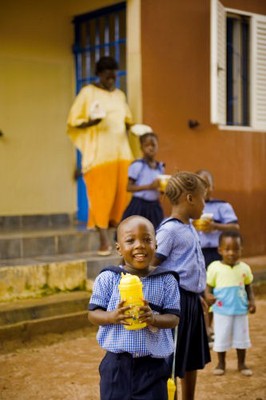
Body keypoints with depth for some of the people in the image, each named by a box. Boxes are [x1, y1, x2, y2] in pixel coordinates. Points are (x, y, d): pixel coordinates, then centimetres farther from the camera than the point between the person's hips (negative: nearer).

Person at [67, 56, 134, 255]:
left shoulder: (120, 95, 19)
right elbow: (73, 121, 0)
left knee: (122, 194, -3)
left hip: (120, 152, 5)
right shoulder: (88, 92, 3)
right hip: (99, 153, -5)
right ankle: (104, 241, -6)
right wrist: (90, 122, -20)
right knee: (101, 195, -8)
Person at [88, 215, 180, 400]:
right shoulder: (107, 278, -4)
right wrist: (113, 316, -22)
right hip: (117, 363, 0)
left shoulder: (166, 280, -3)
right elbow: (93, 313, -1)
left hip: (153, 364, 0)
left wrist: (154, 318, -23)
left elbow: (174, 318, -2)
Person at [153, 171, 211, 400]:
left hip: (192, 301, 9)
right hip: (177, 301, -9)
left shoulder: (190, 228, 11)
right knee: (173, 362, 0)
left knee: (193, 360, 19)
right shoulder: (169, 230, -17)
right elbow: (152, 267, -18)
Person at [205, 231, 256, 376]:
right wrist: (208, 295, -23)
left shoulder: (244, 268, -1)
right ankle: (221, 363, 27)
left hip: (241, 310, 2)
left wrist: (252, 301, -2)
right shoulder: (215, 267, -9)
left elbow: (248, 287, 10)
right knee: (221, 337, 9)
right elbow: (208, 285, -4)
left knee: (241, 337, 12)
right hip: (221, 310, -2)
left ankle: (241, 363, 30)